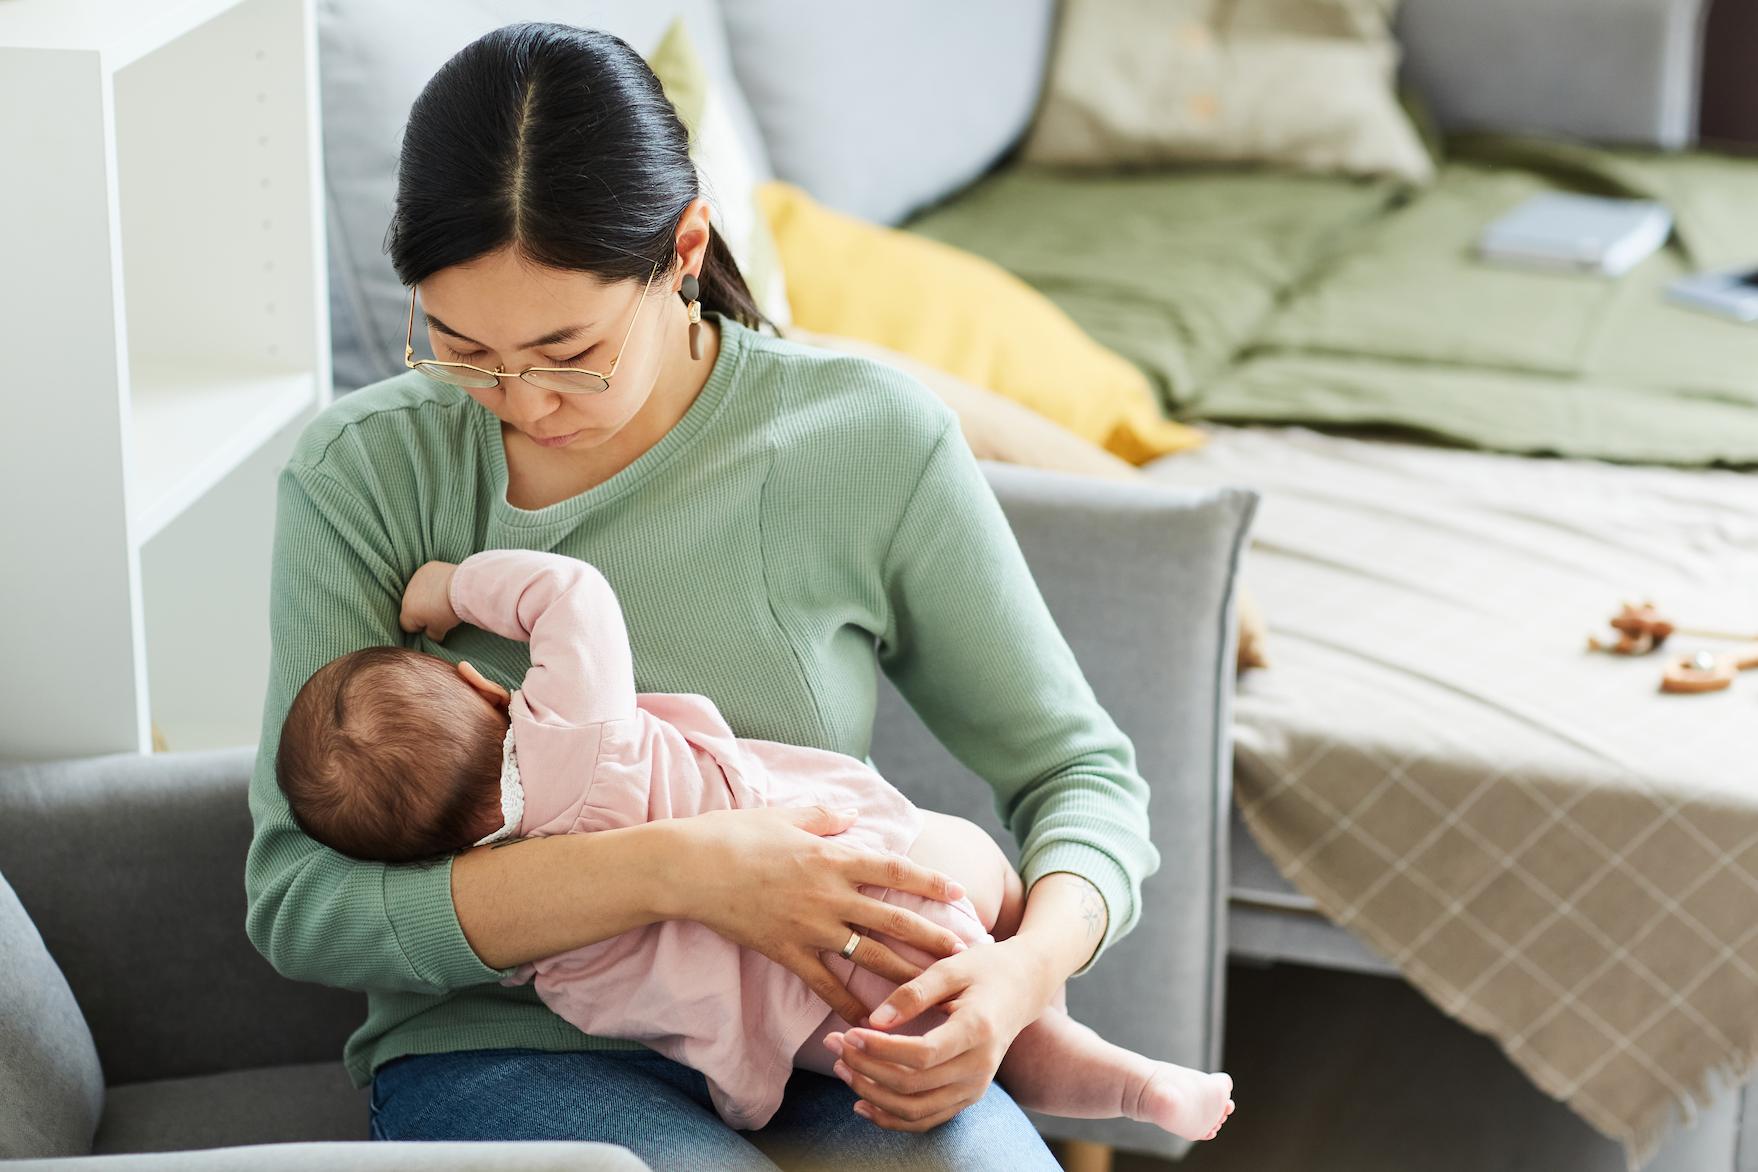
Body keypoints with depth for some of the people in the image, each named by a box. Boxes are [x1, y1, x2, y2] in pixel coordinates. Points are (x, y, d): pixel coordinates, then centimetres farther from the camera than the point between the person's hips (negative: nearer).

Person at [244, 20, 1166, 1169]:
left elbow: (1083, 772, 5)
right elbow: (299, 902, -12)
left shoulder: (870, 435, -3)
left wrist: (1022, 971, -18)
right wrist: (675, 871, -23)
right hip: (502, 1050, -2)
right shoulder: (364, 471, -5)